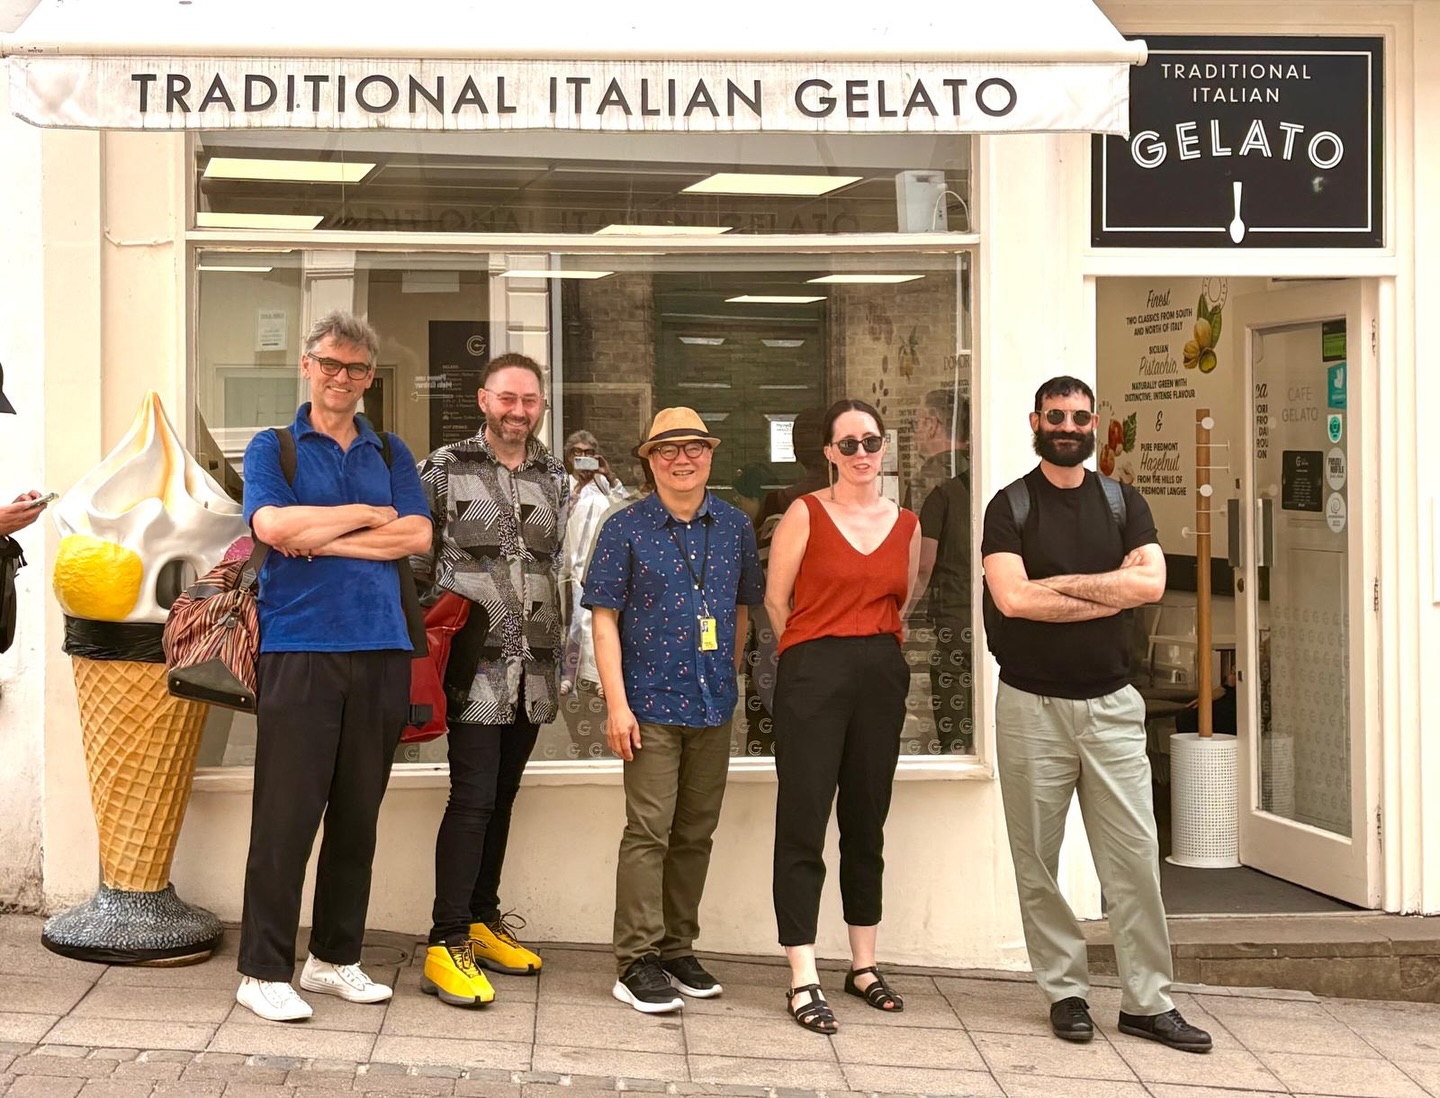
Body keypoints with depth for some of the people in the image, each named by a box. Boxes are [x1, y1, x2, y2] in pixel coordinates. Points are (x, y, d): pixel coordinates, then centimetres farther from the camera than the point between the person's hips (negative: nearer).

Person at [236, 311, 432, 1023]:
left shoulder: (389, 453, 16)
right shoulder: (273, 447, 6)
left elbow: (417, 535, 0)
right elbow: (273, 524, -12)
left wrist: (321, 537, -6)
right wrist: (367, 515, -4)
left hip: (381, 649, 4)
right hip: (298, 648, -4)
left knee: (358, 815, 8)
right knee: (286, 815, -5)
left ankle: (335, 958, 19)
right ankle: (263, 972, 2)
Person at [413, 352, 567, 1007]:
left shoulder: (555, 479, 12)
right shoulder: (445, 469, -1)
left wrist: (563, 660, 14)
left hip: (533, 669, 5)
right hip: (475, 661, -5)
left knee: (502, 795, 12)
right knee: (473, 796, -10)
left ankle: (482, 919, 24)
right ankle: (446, 944, -7)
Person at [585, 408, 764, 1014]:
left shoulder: (734, 526, 7)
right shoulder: (626, 528, -3)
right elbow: (605, 618, -4)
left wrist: (729, 679, 13)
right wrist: (617, 703, -10)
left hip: (714, 705, 4)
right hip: (651, 706, -4)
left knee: (696, 834, 11)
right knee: (648, 832, -5)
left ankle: (677, 949, 23)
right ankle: (636, 961, 1)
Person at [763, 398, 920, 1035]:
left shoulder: (905, 525, 8)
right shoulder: (805, 514, -4)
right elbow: (777, 600, -3)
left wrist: (874, 650, 12)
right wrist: (816, 655, 4)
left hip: (882, 676, 5)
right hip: (813, 676, -5)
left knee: (867, 822, 12)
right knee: (803, 823, -4)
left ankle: (864, 966, 23)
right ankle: (803, 982, -2)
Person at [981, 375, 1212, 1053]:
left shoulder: (1123, 503, 9)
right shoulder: (1010, 507, 1)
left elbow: (1151, 582, -8)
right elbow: (1011, 597, -15)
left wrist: (1057, 583, -12)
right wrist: (1110, 595, -9)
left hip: (1111, 703, 2)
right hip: (1031, 707, -2)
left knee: (1135, 855, 0)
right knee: (1037, 860, 4)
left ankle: (1147, 1001, 8)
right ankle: (1065, 992, 16)